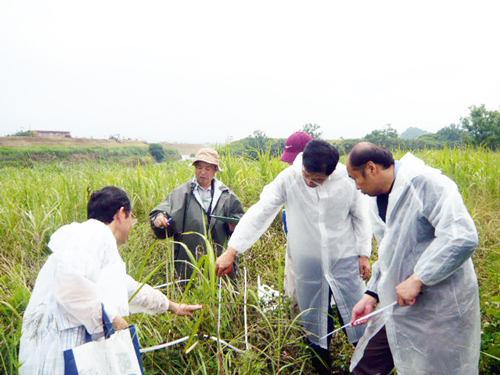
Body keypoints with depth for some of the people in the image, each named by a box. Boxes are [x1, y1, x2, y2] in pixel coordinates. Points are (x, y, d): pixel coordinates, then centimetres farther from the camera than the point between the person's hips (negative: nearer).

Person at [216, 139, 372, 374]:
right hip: (308, 265, 1)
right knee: (314, 323, 14)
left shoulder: (348, 178, -13)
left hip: (345, 260, 0)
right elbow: (259, 213, -16)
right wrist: (232, 250, -20)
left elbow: (360, 216, 2)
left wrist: (364, 253, 3)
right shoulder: (288, 179, -16)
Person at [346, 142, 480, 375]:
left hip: (438, 310, -8)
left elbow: (463, 237, -29)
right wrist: (371, 295, 7)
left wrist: (418, 279, -26)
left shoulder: (425, 183, -19)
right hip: (397, 305, 8)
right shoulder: (378, 201, 10)